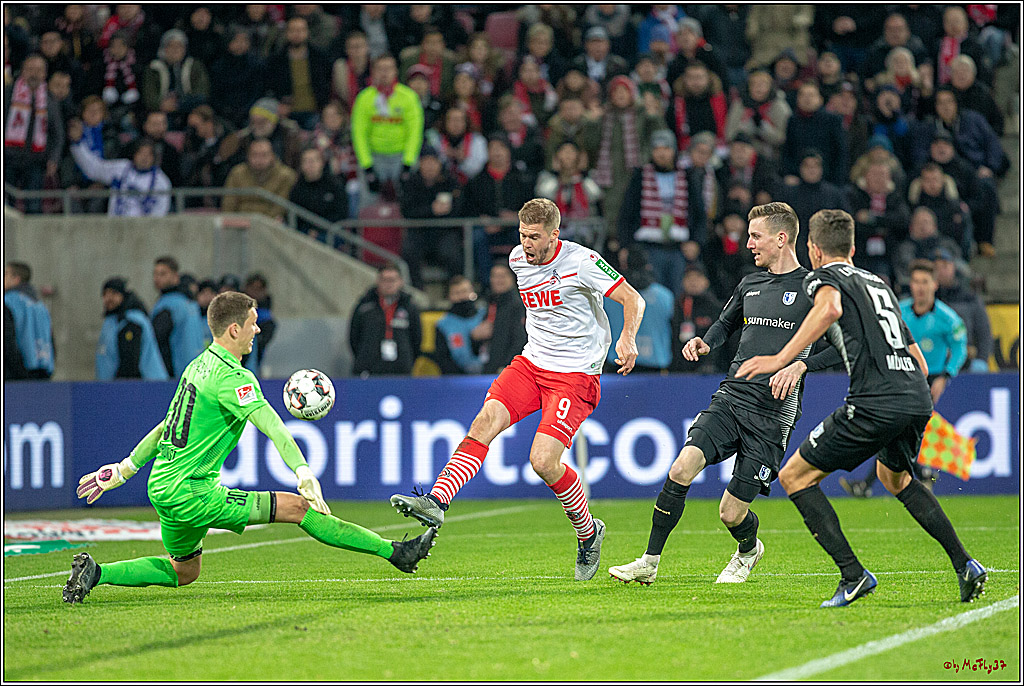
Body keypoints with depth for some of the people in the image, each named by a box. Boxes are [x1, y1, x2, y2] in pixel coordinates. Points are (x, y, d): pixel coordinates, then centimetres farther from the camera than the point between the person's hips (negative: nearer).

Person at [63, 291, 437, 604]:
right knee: (298, 507, -11)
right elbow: (271, 425, -29)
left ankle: (95, 572, 14)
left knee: (183, 573, 27)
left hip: (162, 488, 9)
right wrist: (305, 475, -39)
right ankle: (395, 552, -13)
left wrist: (124, 469, 29)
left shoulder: (199, 365, 14)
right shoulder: (233, 377, -16)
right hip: (191, 493, -9)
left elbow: (167, 426, 23)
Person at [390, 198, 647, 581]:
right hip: (531, 363, 6)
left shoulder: (582, 262, -14)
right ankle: (436, 501, -29)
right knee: (484, 423, -18)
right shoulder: (518, 259, 5)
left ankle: (588, 533, 8)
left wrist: (628, 338, -25)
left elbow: (632, 299, -10)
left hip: (575, 375, -6)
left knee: (543, 461, -16)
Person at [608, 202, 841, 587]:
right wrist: (705, 343, 11)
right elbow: (725, 324, 33)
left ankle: (748, 553, 31)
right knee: (682, 469, -20)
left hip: (773, 414, -5)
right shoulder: (750, 285, 16)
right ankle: (649, 563, -12)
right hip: (731, 397, 5)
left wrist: (800, 365, -22)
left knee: (732, 514, -4)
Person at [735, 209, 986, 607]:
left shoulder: (823, 276, 7)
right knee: (894, 478, 35)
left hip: (876, 402, -8)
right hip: (918, 398, 8)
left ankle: (853, 575, -7)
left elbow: (830, 308, -21)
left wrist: (781, 359, -23)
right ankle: (965, 566, 25)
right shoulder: (877, 282, 29)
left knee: (795, 476, 4)